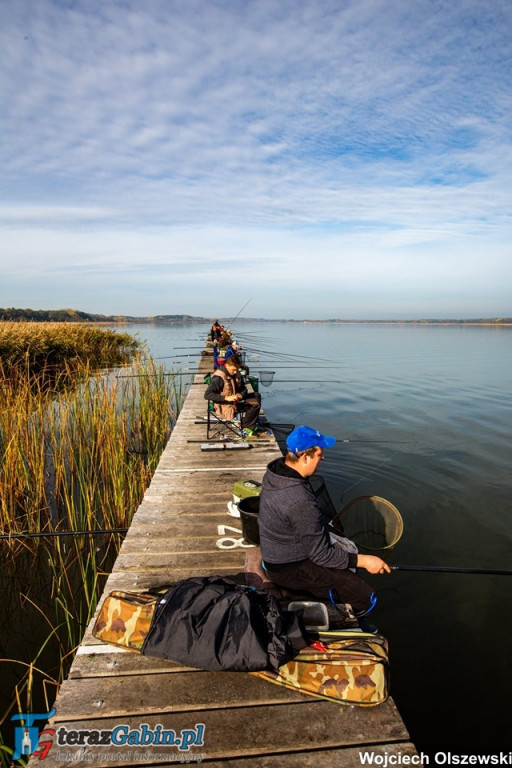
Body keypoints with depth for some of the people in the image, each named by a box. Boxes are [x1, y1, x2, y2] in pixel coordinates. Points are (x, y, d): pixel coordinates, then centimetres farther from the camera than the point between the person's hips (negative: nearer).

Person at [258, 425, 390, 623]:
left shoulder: (276, 469, -8)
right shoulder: (300, 501, -35)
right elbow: (320, 555, -25)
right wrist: (363, 561, -17)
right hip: (289, 568, -10)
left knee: (348, 548, 22)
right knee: (365, 598, -11)